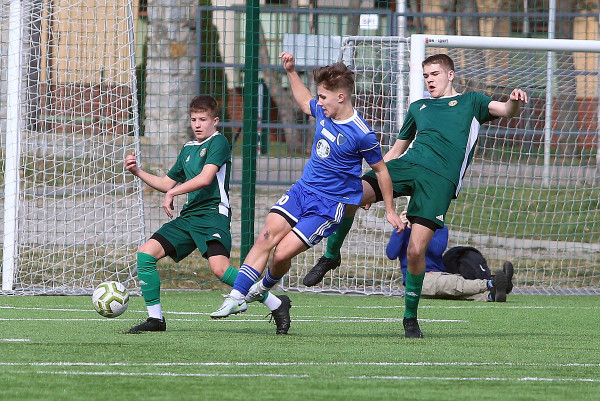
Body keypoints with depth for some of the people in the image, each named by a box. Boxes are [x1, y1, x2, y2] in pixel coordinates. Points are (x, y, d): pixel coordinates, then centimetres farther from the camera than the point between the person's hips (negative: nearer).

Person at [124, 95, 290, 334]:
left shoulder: (218, 142, -3)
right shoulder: (188, 150, 22)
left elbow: (205, 178, -16)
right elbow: (167, 183, 32)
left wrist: (172, 193, -12)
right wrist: (138, 172, 22)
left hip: (212, 214, -8)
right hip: (188, 216, 8)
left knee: (219, 268, -27)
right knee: (145, 254, -3)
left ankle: (276, 305, -15)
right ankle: (155, 319, 4)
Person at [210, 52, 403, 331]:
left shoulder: (361, 135, -19)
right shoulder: (323, 111, 0)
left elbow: (380, 170, -5)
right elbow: (304, 102, 27)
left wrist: (390, 210, 3)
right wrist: (291, 72, 19)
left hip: (328, 205, -6)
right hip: (302, 190, 6)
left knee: (282, 253, -13)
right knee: (266, 237, -12)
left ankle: (266, 286, 20)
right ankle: (236, 297, -10)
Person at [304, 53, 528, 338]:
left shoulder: (470, 102, 19)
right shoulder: (418, 108, 30)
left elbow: (505, 111, 4)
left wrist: (514, 102, -22)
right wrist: (373, 188, 25)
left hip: (440, 178, -4)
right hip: (407, 165, 4)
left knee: (416, 250, -14)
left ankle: (410, 316, 6)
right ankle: (331, 256, 2)